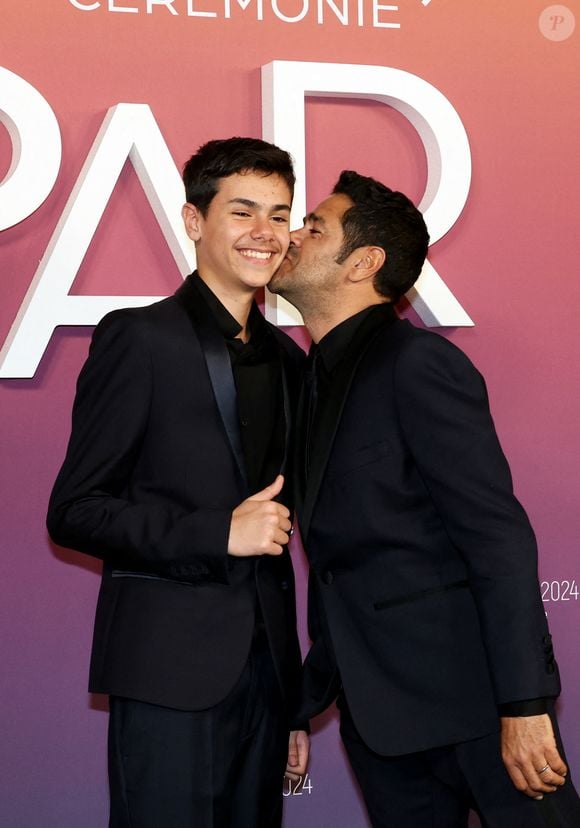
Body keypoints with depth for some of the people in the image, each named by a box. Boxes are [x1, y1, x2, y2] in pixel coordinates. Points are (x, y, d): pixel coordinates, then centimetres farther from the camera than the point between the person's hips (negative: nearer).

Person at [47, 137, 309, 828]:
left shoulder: (286, 358, 14)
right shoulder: (139, 339, -5)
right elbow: (73, 512, -7)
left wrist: (296, 696, 17)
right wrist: (219, 533, -17)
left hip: (265, 671, 6)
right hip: (170, 673, -6)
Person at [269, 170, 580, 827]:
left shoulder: (417, 362, -11)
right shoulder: (316, 382, 14)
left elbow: (499, 538, -17)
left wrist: (524, 705, -21)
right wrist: (303, 706, 17)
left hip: (471, 700, -7)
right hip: (377, 718, 8)